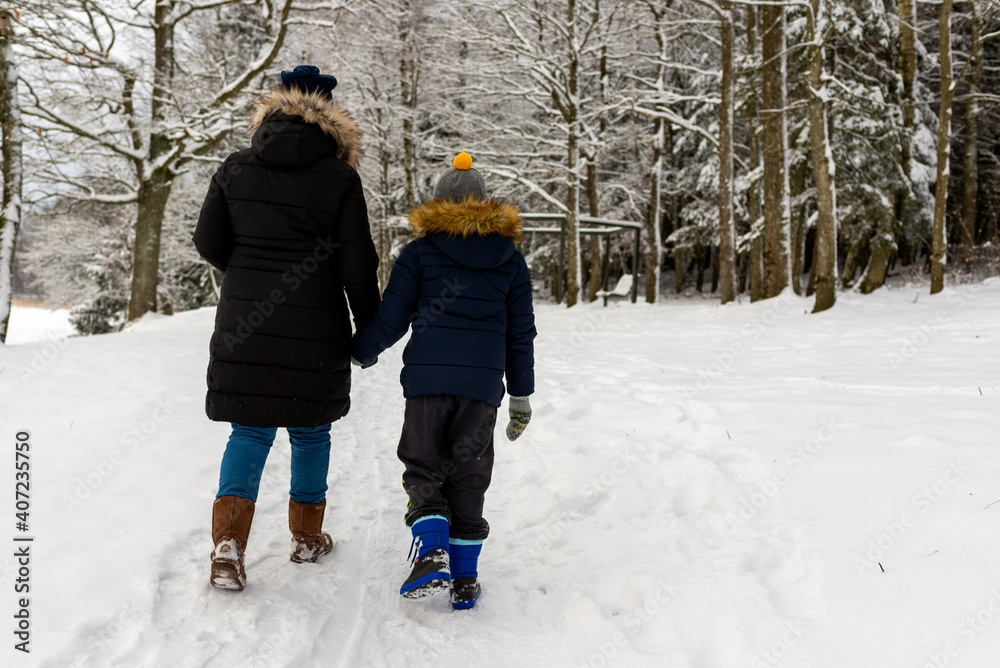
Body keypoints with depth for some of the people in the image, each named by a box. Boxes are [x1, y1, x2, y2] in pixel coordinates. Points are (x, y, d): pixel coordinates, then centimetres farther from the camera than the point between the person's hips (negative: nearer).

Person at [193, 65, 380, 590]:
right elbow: (358, 266, -6)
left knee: (250, 429, 9)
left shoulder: (235, 169, 3)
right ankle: (307, 537, 28)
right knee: (310, 430, 14)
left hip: (244, 320, 2)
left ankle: (228, 546, -6)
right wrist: (369, 329, 6)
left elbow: (208, 242, 5)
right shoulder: (339, 179, -6)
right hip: (314, 327, -2)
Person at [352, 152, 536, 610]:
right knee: (468, 476, 10)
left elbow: (390, 319, 3)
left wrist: (357, 354, 21)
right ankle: (464, 578, 12)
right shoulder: (511, 260, 12)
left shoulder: (420, 251, 4)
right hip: (483, 382, 2)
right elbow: (520, 334, 13)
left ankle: (432, 551, -11)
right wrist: (521, 396, 19)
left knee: (423, 467, 10)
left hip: (427, 375, -2)